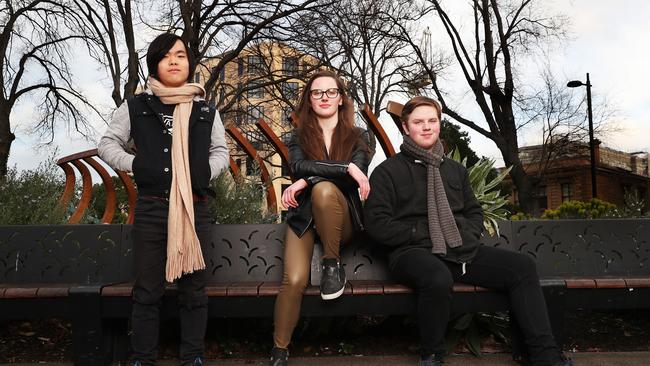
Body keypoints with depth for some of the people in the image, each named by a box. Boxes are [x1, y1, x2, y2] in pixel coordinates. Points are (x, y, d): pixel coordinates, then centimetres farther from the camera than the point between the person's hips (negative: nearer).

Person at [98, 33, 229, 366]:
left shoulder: (205, 109, 10)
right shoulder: (137, 106, 6)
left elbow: (220, 151, 15)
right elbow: (107, 144, 10)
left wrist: (206, 171, -3)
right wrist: (135, 165, -5)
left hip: (195, 208, 1)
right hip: (151, 208, -1)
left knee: (193, 287, 7)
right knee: (147, 289, 5)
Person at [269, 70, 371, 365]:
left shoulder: (358, 137, 6)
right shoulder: (298, 137, 8)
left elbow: (358, 173, -13)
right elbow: (299, 166, -14)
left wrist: (307, 181, -18)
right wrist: (345, 168, -24)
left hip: (342, 219, -1)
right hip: (303, 217, 1)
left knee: (324, 189, -35)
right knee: (294, 280, -23)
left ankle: (333, 264, -17)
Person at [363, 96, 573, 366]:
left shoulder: (455, 170, 22)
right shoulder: (388, 171, 3)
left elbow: (474, 211, 26)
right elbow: (377, 224, -6)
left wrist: (468, 236, 3)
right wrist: (424, 234, -11)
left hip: (461, 251, 6)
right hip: (413, 252, -5)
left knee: (522, 266, -12)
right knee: (438, 278, -39)